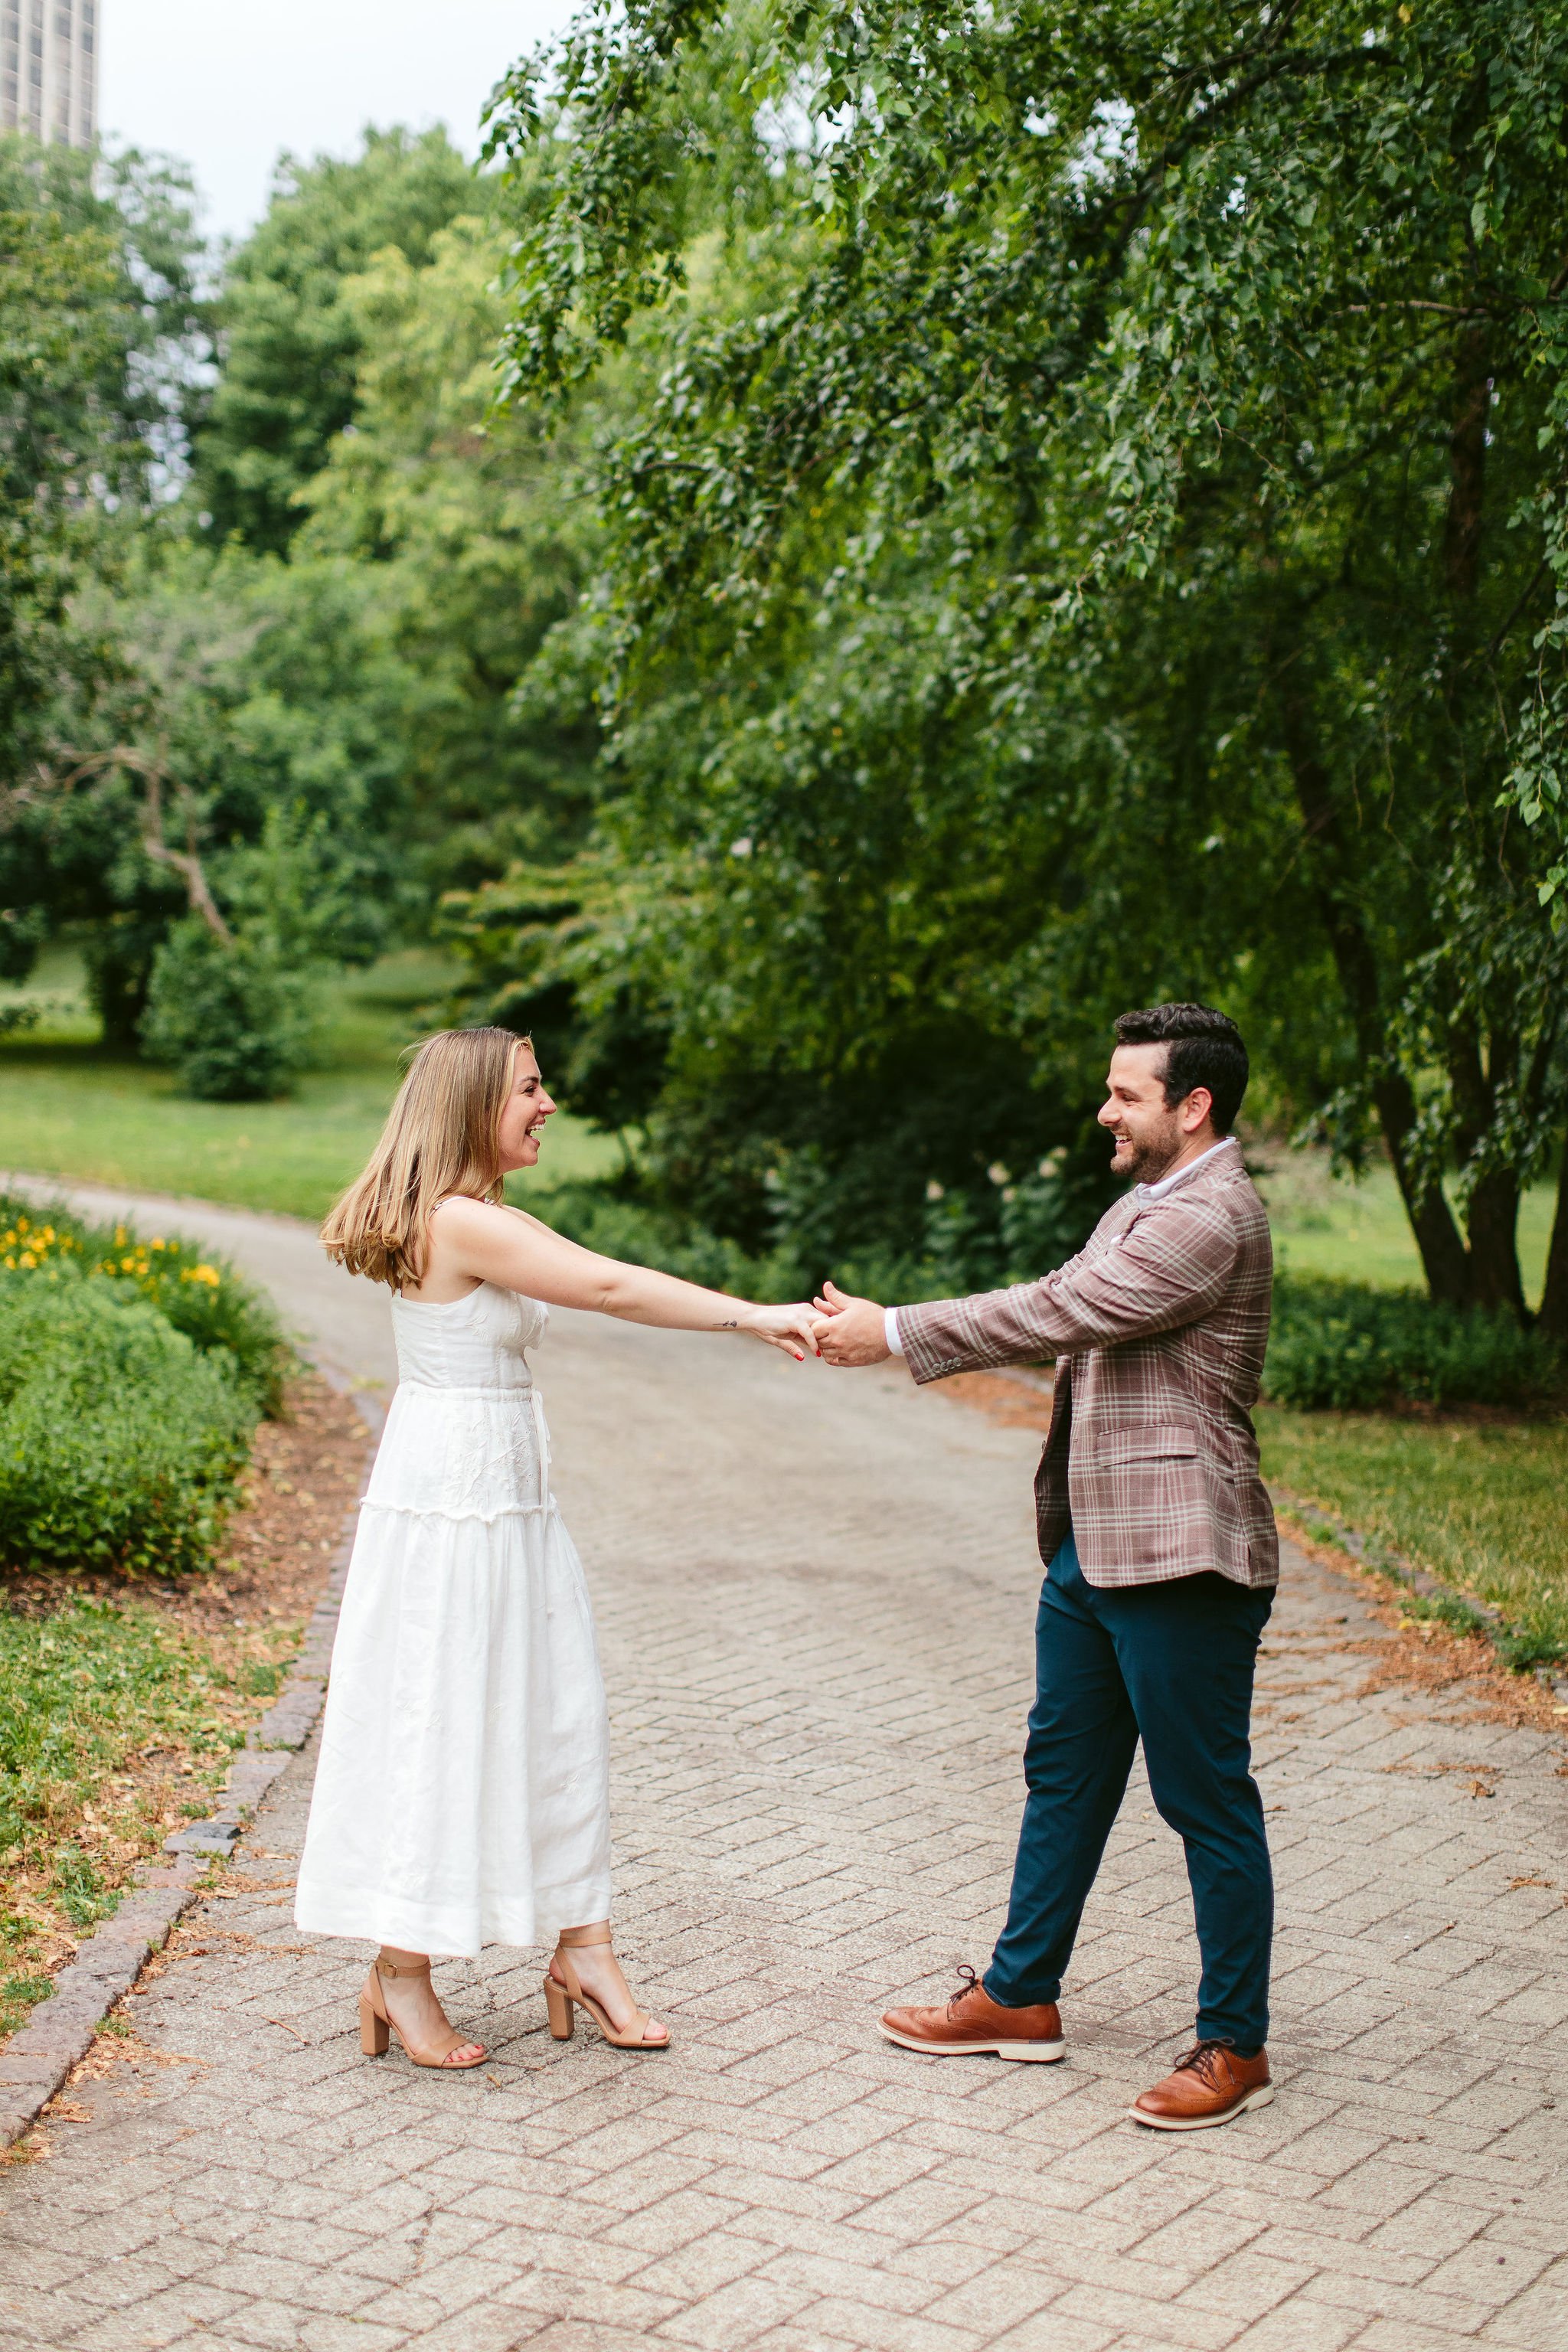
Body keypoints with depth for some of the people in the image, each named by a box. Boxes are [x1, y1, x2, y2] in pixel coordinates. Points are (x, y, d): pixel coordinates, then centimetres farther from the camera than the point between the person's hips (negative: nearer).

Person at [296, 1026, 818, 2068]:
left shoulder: (496, 1221, 14)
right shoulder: (457, 1220, -18)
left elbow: (608, 1288, 9)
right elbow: (612, 1289, -21)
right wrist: (752, 1316, -18)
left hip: (513, 1498, 10)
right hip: (449, 1503, -10)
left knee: (560, 1716, 11)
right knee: (442, 1727, 0)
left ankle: (583, 1947, 20)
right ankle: (402, 1978, 13)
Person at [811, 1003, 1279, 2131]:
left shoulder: (1210, 1219, -18)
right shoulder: (1144, 1208, 16)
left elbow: (1059, 1314, -23)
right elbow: (1058, 1311, 16)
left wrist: (894, 1334, -18)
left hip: (1180, 1562, -10)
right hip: (1093, 1549, 11)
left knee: (1208, 1804, 1)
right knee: (1065, 1773, 18)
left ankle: (1235, 2047, 13)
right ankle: (1021, 1996, 31)